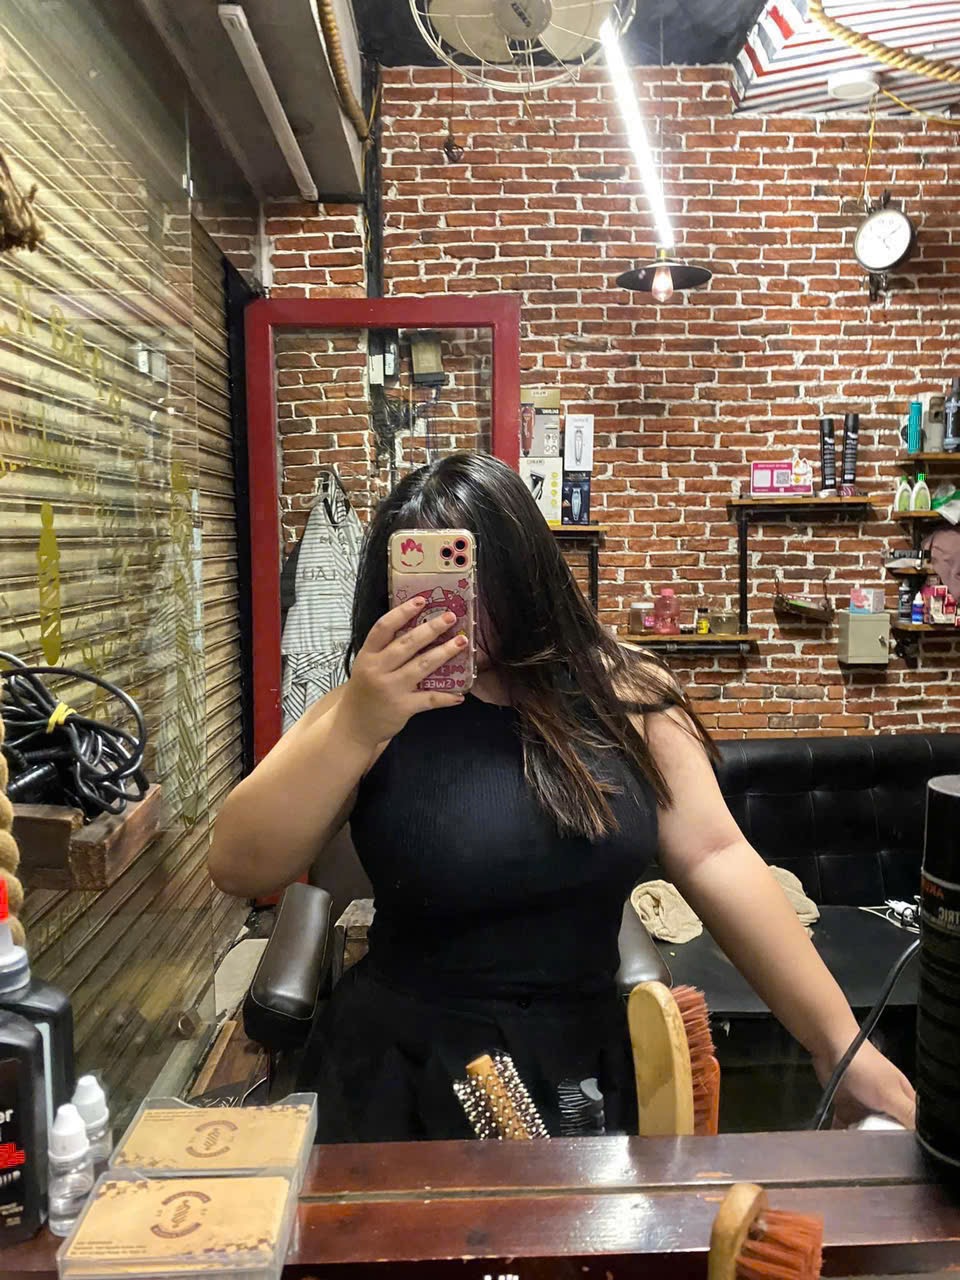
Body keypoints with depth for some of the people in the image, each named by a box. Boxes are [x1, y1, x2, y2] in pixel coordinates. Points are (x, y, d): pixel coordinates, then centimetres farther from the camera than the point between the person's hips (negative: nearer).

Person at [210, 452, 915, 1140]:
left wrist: (839, 1041, -11)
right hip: (409, 1074, -1)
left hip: (588, 1065, 2)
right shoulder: (379, 708, -9)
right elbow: (239, 869, -16)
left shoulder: (624, 694, -7)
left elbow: (715, 857, -8)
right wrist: (354, 727, -30)